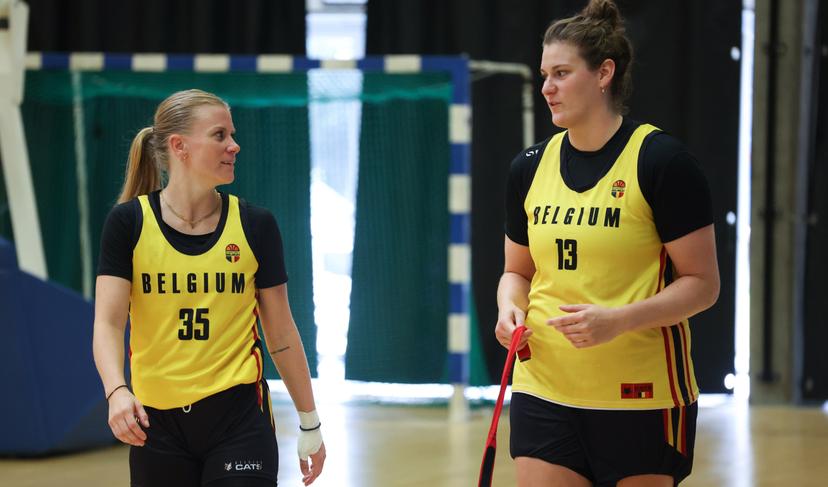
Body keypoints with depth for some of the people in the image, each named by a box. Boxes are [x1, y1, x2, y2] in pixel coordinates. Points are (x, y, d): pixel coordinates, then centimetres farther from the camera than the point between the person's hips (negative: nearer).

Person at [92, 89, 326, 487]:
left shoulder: (256, 225, 1)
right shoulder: (129, 223, -2)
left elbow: (281, 332, 7)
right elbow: (107, 322, -10)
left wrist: (310, 423, 9)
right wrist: (117, 391, -28)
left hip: (238, 416, 0)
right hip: (156, 423, 0)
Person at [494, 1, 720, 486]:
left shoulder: (662, 162, -8)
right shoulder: (530, 168, 8)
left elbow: (702, 283, -8)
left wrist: (618, 320, -22)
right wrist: (511, 309, -3)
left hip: (642, 400, -4)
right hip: (544, 394, 4)